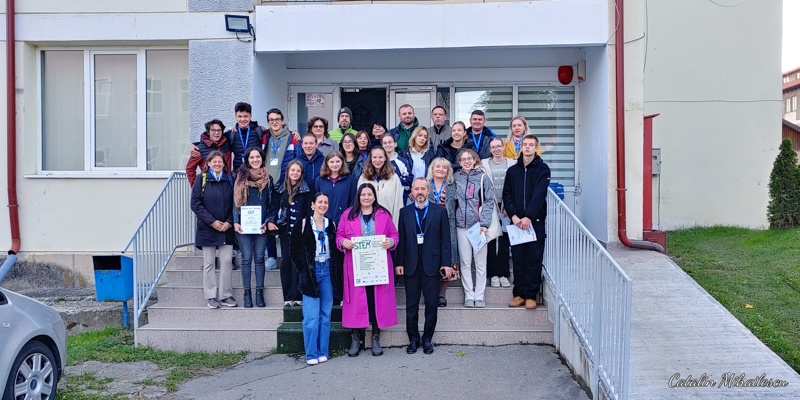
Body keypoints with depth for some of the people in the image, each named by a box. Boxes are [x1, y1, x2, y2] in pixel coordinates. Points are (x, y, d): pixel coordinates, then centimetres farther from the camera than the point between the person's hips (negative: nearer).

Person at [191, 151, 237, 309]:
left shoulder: (229, 180, 8)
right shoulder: (201, 180, 1)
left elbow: (235, 203, 7)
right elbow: (195, 204, -5)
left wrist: (229, 222, -6)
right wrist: (212, 221, -12)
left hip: (227, 229, 2)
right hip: (207, 229, -2)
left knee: (227, 262, 0)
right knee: (209, 263, 3)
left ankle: (226, 295, 8)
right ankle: (212, 296, 10)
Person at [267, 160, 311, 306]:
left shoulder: (306, 190, 2)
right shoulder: (280, 190, 10)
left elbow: (309, 211, 0)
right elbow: (274, 207, 11)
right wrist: (270, 221, -6)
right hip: (285, 230, 3)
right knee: (286, 262, 1)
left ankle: (297, 296, 0)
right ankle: (288, 297, 8)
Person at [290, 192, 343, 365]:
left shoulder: (331, 225, 9)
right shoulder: (303, 225, -1)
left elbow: (337, 251, 12)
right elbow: (296, 251, 0)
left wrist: (337, 272, 3)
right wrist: (303, 272, -5)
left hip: (328, 271, 3)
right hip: (311, 271, -3)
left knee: (326, 315, 6)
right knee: (311, 316, -5)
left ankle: (323, 351, 14)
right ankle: (311, 354, 2)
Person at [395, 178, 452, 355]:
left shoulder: (440, 211, 3)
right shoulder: (405, 212, 7)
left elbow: (445, 239, 1)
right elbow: (401, 239, 6)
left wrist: (446, 263, -4)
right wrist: (399, 263, 0)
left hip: (432, 264, -1)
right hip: (410, 265, 1)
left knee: (431, 304, 4)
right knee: (411, 305, 6)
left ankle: (427, 339, 16)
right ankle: (413, 339, 18)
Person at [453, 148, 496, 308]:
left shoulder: (482, 177, 1)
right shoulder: (456, 178, 7)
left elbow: (489, 201, -3)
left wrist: (484, 223, -10)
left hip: (479, 224, -2)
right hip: (462, 224, 2)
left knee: (480, 262, 2)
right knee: (465, 262, 5)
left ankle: (479, 295, 10)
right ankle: (469, 295, 12)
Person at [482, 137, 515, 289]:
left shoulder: (512, 163, 6)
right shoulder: (484, 164, 5)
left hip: (506, 207, 1)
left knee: (504, 241, 2)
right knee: (491, 241, 0)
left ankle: (503, 274, 8)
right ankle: (493, 274, 7)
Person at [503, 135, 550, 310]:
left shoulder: (542, 169, 1)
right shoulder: (512, 170, 12)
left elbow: (539, 194, -10)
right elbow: (506, 194, 6)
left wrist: (528, 217, -19)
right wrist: (513, 215, -9)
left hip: (535, 221, -3)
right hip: (516, 221, 3)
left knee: (534, 259, -1)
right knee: (518, 259, 5)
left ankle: (531, 295, 6)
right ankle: (519, 294, 13)